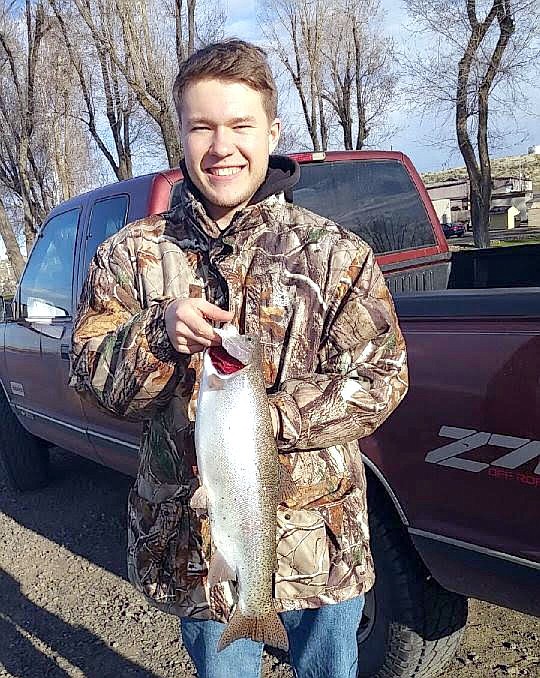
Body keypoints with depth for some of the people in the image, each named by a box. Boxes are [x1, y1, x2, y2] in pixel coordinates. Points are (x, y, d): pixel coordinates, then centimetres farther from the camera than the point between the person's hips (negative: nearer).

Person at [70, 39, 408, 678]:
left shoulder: (335, 253, -6)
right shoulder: (130, 254, -2)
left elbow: (380, 378, -10)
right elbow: (91, 378, -6)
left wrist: (266, 417, -22)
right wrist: (157, 335, -26)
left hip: (320, 537, 0)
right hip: (194, 539, 1)